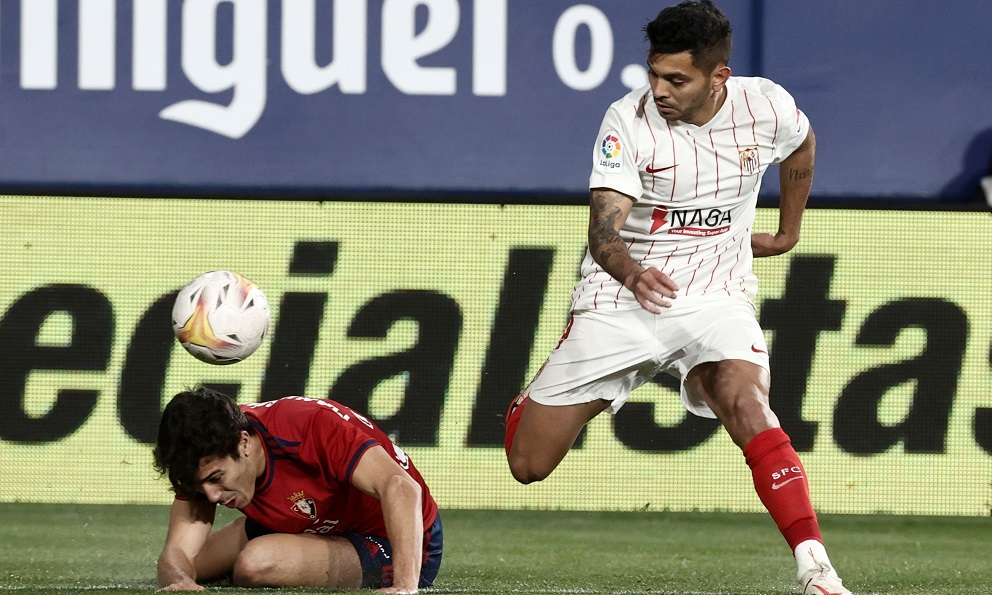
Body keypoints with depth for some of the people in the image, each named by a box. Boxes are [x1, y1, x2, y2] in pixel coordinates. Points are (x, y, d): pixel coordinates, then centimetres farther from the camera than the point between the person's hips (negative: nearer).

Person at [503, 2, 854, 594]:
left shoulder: (766, 107, -7)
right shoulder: (628, 121, -15)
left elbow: (802, 145, 19)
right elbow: (604, 230, -24)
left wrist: (788, 232, 25)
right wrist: (632, 273, -45)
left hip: (715, 296, 0)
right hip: (620, 299, 0)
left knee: (748, 409, -30)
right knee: (527, 462, 0)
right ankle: (537, 402, 39)